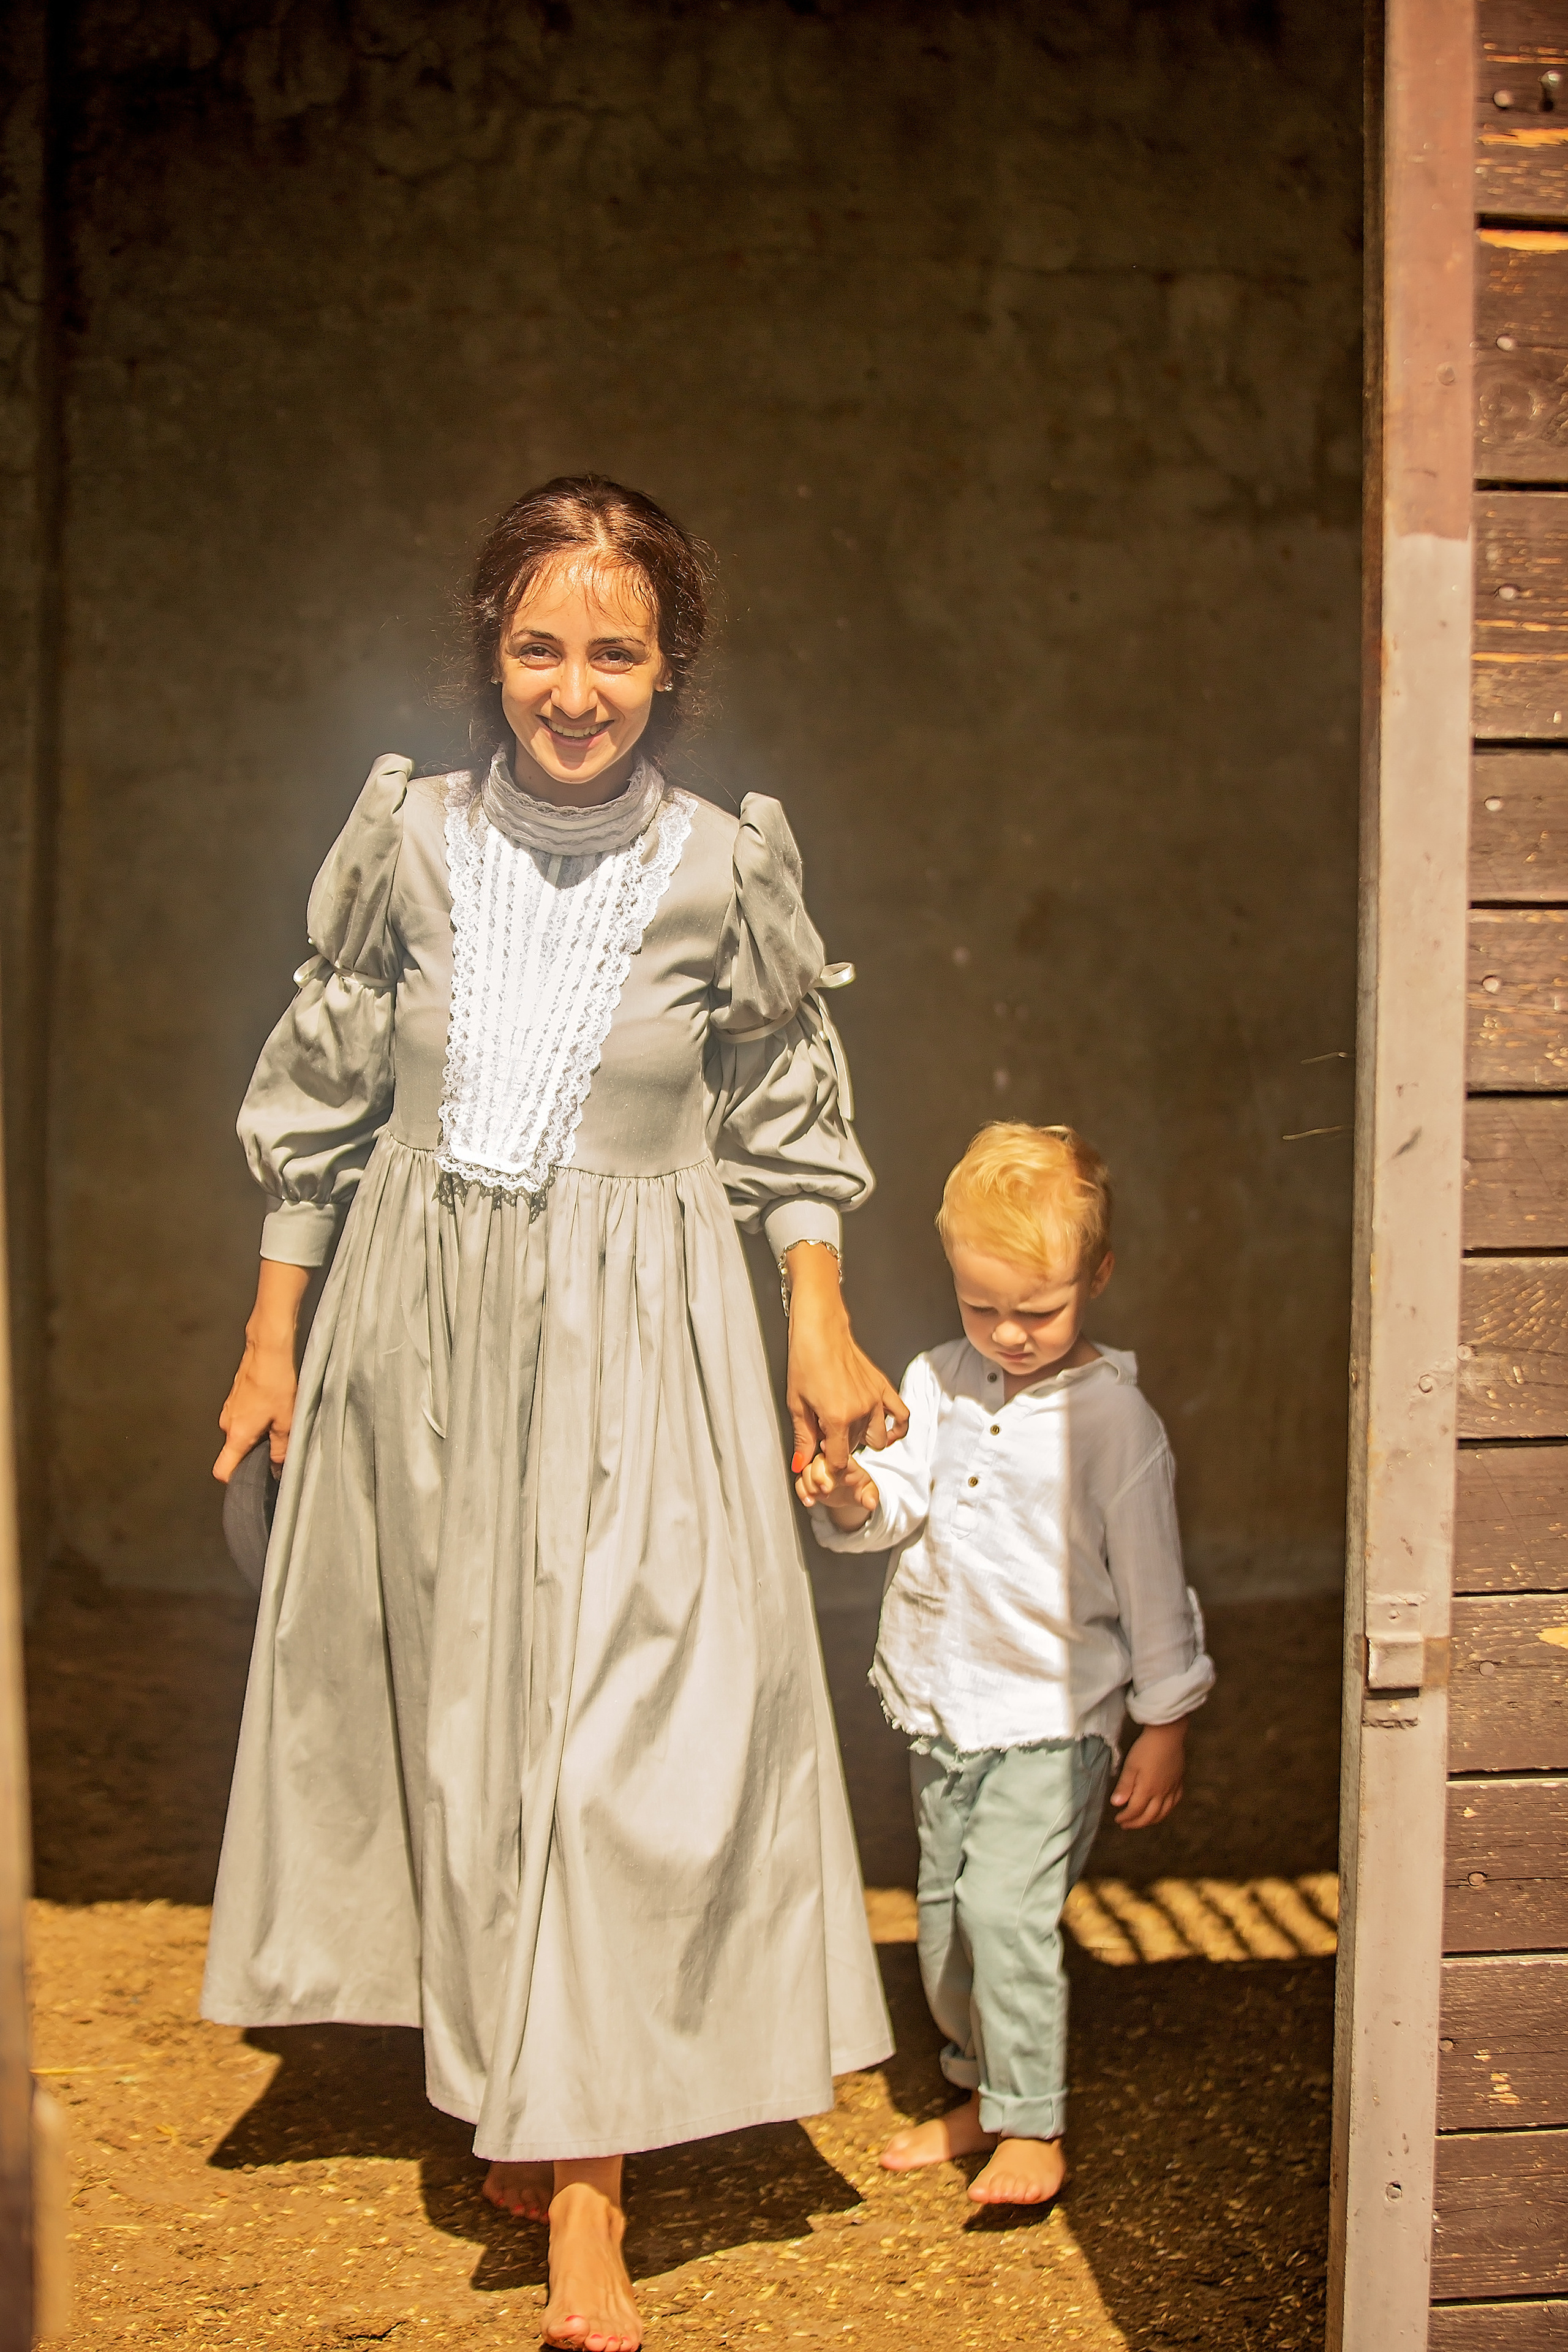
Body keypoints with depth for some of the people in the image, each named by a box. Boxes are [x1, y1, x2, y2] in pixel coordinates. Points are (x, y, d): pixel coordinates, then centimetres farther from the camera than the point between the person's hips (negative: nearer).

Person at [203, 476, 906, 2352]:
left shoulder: (720, 869, -5)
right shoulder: (412, 844, -2)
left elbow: (785, 1117, 7)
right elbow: (321, 1104, 6)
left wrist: (822, 1329, 2)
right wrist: (271, 1337, 8)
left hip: (634, 1337, -2)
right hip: (419, 1318, 2)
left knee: (627, 1727, -6)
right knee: (450, 1709, 11)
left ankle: (587, 2197, 3)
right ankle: (516, 2098, 31)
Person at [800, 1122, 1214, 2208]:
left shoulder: (1112, 1415, -11)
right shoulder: (938, 1383, 4)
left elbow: (1152, 1577, -8)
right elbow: (901, 1500, -2)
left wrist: (1166, 1722, -7)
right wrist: (854, 1498, -25)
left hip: (1051, 1714, -6)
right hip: (940, 1704, 6)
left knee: (1007, 1906, -14)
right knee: (944, 1912, 14)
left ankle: (1034, 2128, 0)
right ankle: (984, 2089, 32)